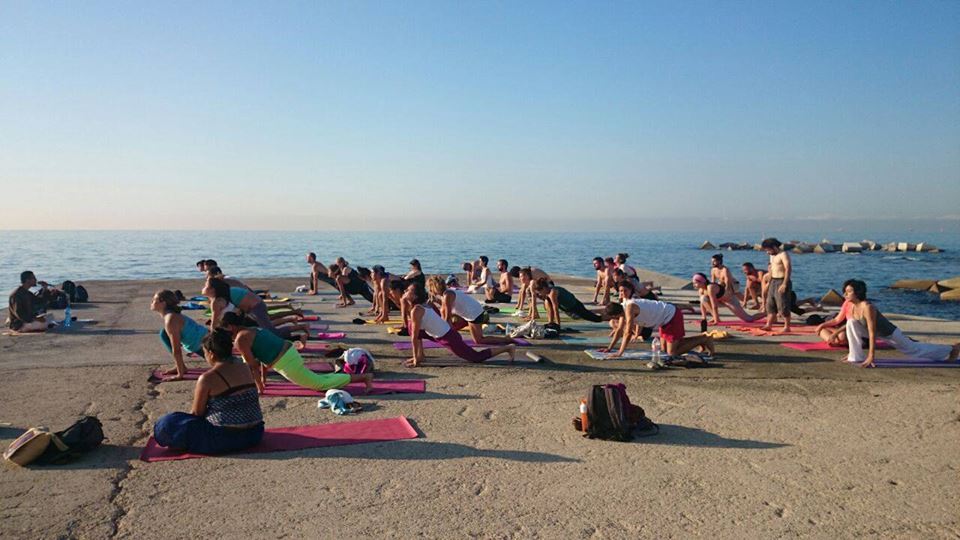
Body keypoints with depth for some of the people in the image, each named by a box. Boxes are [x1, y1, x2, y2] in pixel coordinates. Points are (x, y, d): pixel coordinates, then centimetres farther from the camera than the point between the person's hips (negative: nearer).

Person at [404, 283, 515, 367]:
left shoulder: (416, 311, -22)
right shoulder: (424, 304, 6)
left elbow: (415, 337, -20)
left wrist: (416, 360, -14)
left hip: (449, 338, -9)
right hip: (443, 333, 9)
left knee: (477, 358, 3)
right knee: (413, 326, 11)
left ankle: (508, 348, 8)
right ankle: (420, 355, 16)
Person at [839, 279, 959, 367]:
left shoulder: (867, 307, -35)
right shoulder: (853, 307, -10)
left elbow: (872, 333, -36)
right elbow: (853, 330, 1)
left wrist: (871, 356, -36)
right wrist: (852, 352, 4)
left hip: (890, 333, -7)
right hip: (879, 333, 7)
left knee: (914, 349, 11)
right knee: (850, 323, -11)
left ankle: (950, 350, 35)